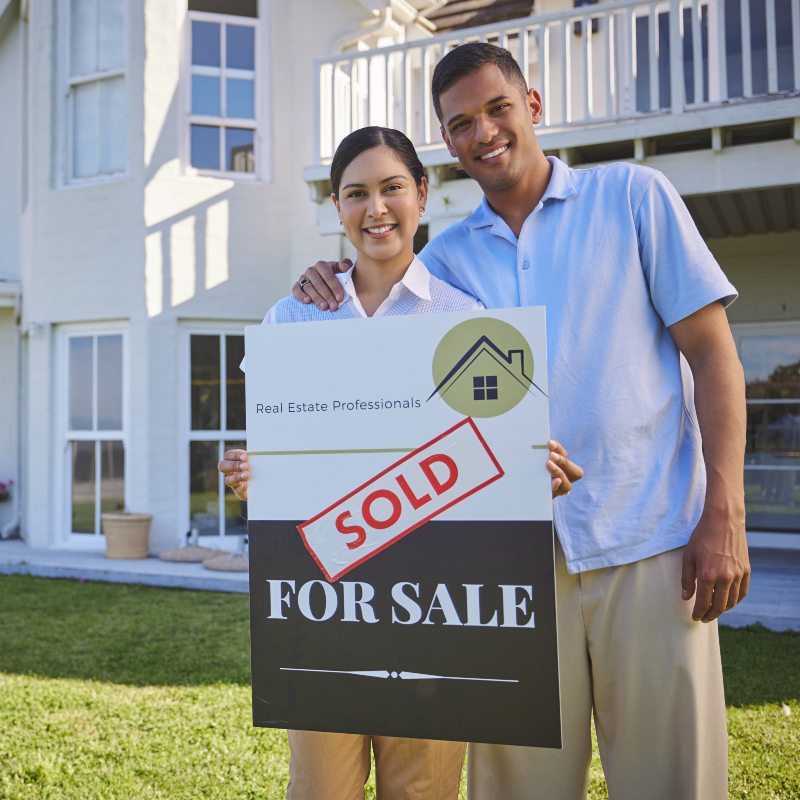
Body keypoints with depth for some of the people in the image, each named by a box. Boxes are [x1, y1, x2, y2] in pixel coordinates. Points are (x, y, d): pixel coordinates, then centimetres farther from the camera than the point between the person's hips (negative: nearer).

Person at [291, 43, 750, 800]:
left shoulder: (631, 195, 5)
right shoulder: (447, 254, 12)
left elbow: (712, 351, 0)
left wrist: (725, 516, -8)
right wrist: (335, 285, -1)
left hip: (649, 539, -2)